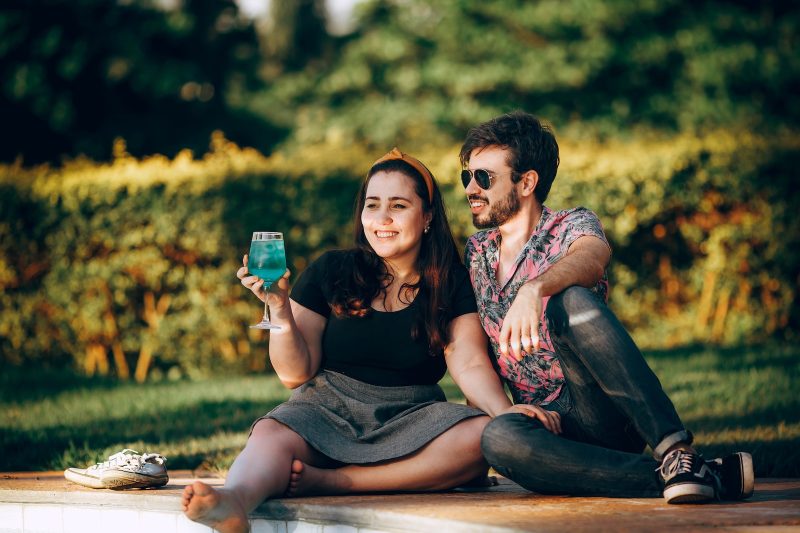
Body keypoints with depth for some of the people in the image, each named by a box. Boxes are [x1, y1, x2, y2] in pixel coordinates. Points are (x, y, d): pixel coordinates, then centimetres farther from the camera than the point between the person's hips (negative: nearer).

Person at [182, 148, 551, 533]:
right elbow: (296, 374, 4)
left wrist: (506, 411, -28)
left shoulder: (451, 285, 6)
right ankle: (234, 502, -66)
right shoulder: (329, 273, 6)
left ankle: (330, 481, -35)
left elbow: (470, 366, -7)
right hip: (327, 410, 0)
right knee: (273, 435, -32)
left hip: (410, 417, 0)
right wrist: (280, 309, -13)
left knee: (482, 436, -30)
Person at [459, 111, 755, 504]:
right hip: (548, 425, 4)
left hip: (605, 413, -3)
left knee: (569, 300, -33)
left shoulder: (571, 226, 2)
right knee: (498, 438, -36)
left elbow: (592, 259, -24)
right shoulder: (474, 253, 18)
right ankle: (688, 477, -35)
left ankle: (676, 450, -40)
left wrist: (533, 288, -44)